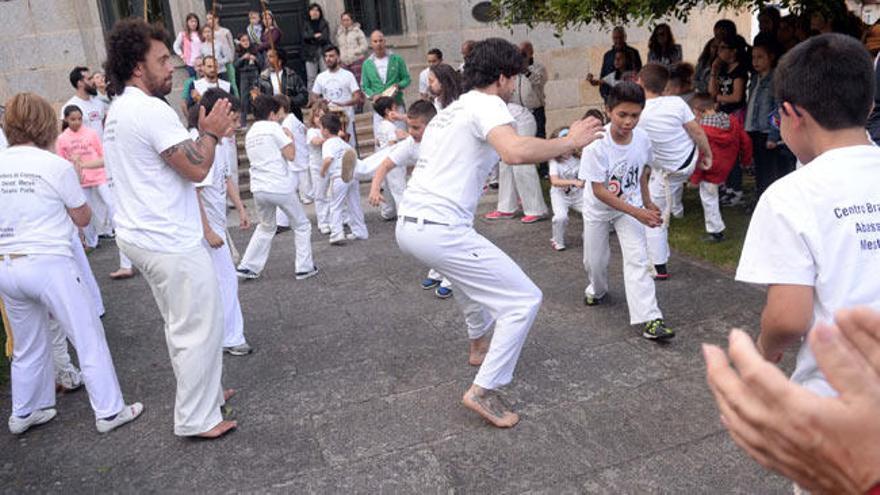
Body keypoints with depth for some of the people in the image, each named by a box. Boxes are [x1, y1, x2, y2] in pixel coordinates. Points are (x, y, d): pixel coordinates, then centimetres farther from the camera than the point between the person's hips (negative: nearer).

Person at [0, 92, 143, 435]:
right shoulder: (56, 166, -9)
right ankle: (109, 411, 10)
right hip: (49, 264, -6)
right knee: (89, 337, 5)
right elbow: (82, 219, 2)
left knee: (27, 345, 20)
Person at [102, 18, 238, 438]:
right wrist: (211, 132, -5)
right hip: (171, 242, -10)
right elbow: (197, 169, -20)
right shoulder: (152, 111, -19)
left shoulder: (120, 111, 13)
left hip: (140, 235, 10)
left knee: (181, 325, 21)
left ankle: (202, 392, 36)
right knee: (199, 329, 0)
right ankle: (197, 419, 10)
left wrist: (206, 134, 12)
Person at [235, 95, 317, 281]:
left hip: (259, 188, 7)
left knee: (265, 227, 25)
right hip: (281, 187, -6)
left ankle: (247, 267, 19)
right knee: (302, 225, 11)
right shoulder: (273, 128, -6)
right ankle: (304, 267, 12)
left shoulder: (249, 134, 15)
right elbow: (291, 155, -10)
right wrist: (290, 138, 7)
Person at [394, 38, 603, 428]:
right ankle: (484, 391, -1)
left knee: (473, 269, 39)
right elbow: (515, 151, -27)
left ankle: (480, 344, 52)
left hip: (407, 225, 10)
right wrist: (569, 141, -12)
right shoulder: (486, 105, -7)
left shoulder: (449, 111, 21)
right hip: (440, 230, -10)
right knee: (524, 301, -2)